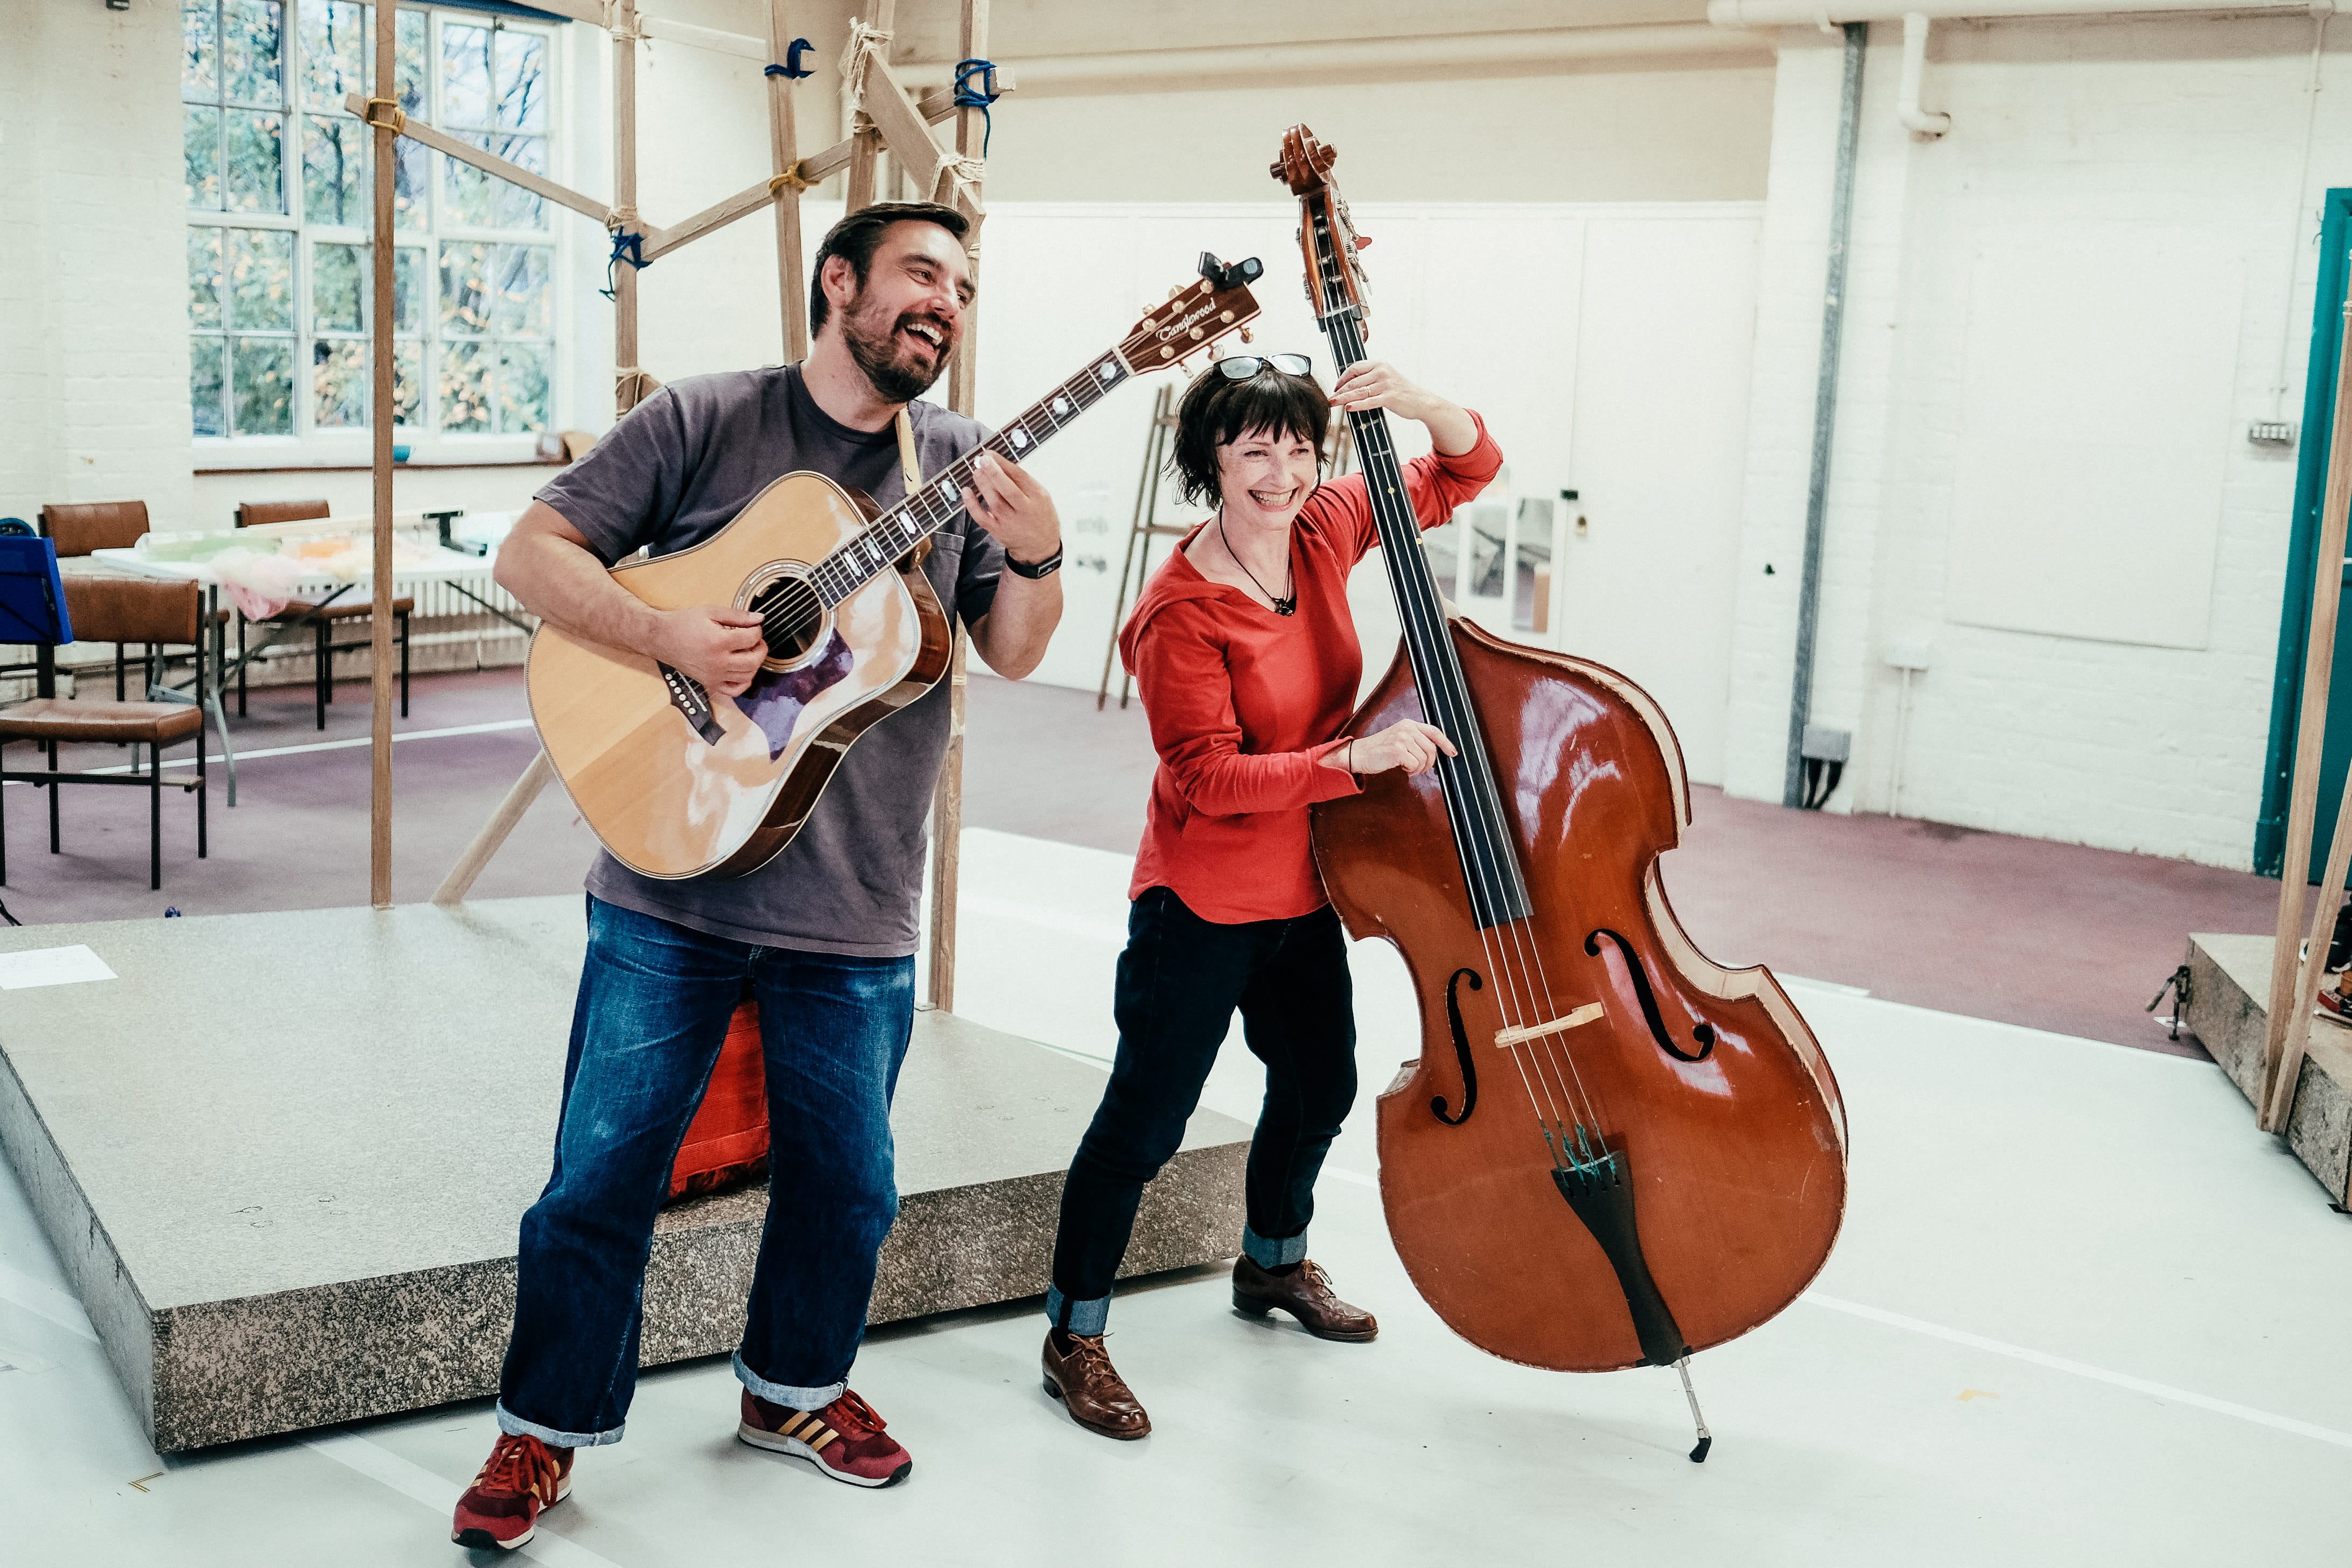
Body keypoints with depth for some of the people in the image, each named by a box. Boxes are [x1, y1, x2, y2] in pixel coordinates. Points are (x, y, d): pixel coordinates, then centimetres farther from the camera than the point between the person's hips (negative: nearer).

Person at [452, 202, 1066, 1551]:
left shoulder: (959, 463, 6)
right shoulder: (702, 420, -2)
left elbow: (1013, 654, 1)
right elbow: (534, 552, -3)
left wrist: (1036, 558, -20)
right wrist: (665, 635, -19)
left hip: (855, 910, 3)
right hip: (671, 884, -2)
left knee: (848, 1182, 14)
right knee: (603, 1173, 6)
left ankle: (797, 1389, 39)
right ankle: (547, 1429, 26)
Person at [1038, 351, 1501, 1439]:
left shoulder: (1324, 532, -2)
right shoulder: (1182, 612, -21)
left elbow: (1468, 470, 5)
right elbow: (1209, 776, -25)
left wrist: (1421, 405, -16)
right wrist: (1353, 756, -33)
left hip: (1305, 893, 8)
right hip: (1204, 904, -8)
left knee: (1320, 1088, 24)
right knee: (1146, 1119, -3)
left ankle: (1274, 1262, 50)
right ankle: (1074, 1336, 14)